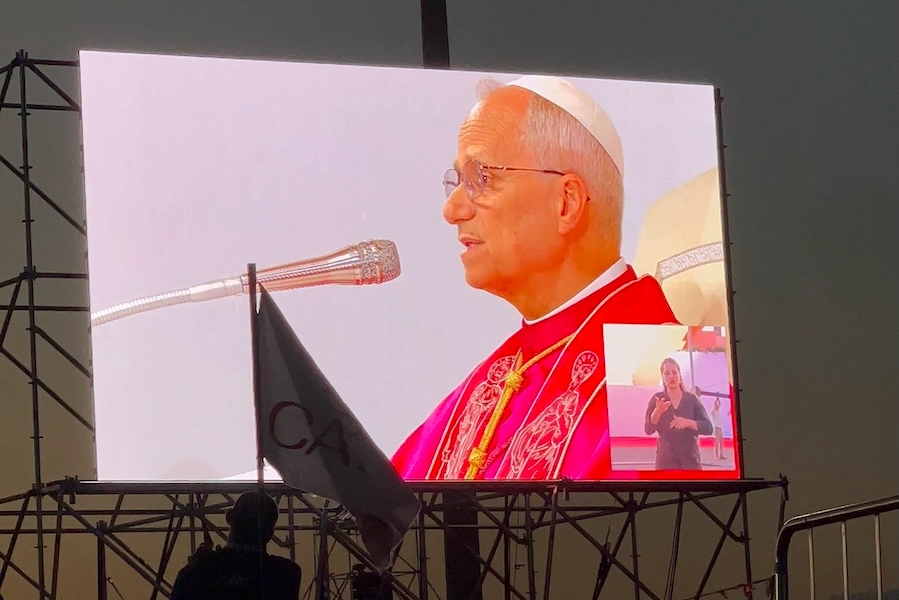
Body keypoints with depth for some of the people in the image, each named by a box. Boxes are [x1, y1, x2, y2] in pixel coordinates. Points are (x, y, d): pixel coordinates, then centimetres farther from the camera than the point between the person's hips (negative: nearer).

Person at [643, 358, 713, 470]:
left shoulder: (692, 399, 6)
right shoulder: (657, 399, 6)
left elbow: (708, 428, 1)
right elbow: (648, 429, -2)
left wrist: (687, 423, -16)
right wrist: (657, 412, -20)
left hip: (690, 459, 1)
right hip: (666, 460, -1)